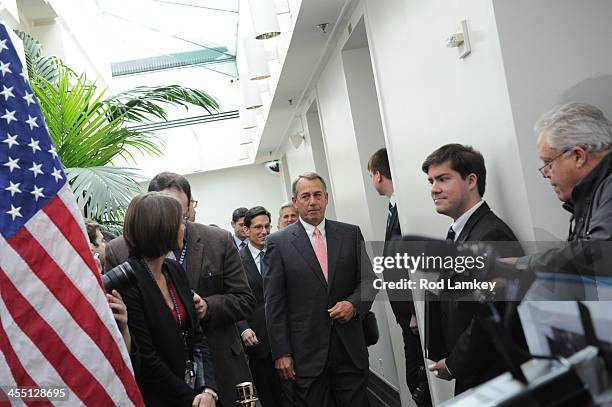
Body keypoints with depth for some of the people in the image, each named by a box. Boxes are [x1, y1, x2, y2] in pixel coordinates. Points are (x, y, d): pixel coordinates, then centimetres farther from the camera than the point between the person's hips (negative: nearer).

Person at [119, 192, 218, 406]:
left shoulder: (175, 270, 1)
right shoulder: (127, 281, -21)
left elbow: (196, 334, 2)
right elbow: (145, 360, -19)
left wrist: (208, 389, -9)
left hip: (193, 386, 7)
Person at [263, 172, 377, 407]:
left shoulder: (351, 234, 6)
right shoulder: (278, 242, -2)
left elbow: (368, 279, 10)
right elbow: (274, 303, -3)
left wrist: (354, 304, -11)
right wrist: (281, 353, -6)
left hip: (351, 350, 2)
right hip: (306, 353, -2)